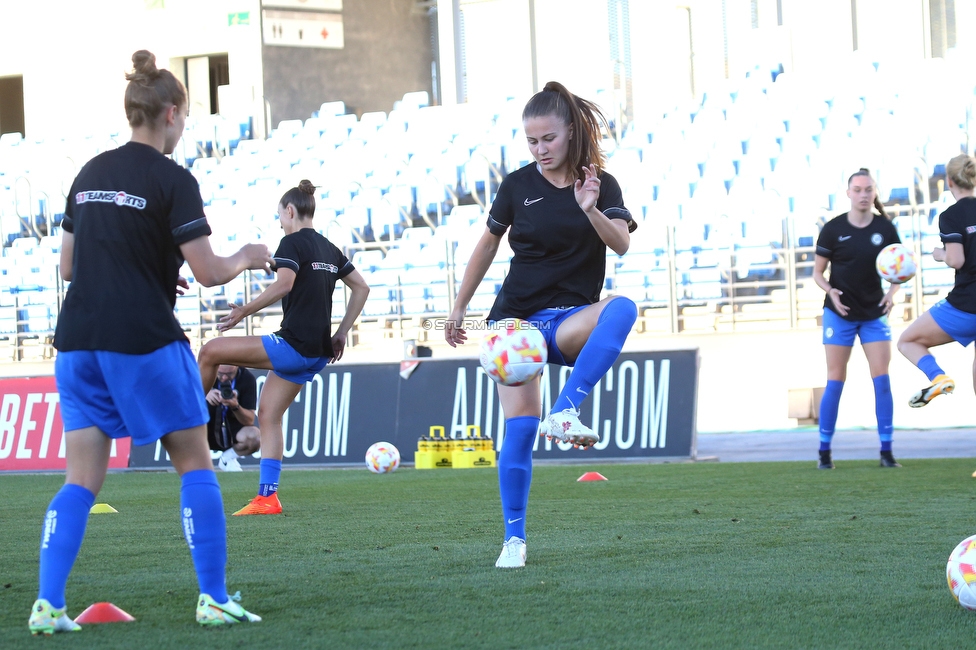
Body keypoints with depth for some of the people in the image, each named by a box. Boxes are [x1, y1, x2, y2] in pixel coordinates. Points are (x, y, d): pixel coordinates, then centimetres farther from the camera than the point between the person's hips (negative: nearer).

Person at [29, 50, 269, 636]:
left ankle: (47, 605, -6)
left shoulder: (90, 174, 11)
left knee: (82, 479, 5)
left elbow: (69, 265, 16)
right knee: (196, 465, 8)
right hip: (146, 343, -6)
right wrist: (247, 258, 10)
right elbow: (208, 272, -11)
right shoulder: (172, 181, -8)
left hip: (79, 341, 6)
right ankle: (214, 599, 7)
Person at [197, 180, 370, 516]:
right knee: (269, 415, 11)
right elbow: (361, 288, 22)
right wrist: (341, 334, 21)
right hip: (317, 353, 9)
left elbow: (284, 284, -25)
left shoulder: (293, 242, -8)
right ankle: (267, 497, 5)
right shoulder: (329, 249, 17)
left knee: (210, 352, -2)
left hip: (293, 346, -9)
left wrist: (245, 311, -18)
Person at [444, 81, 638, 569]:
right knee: (520, 426, -12)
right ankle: (513, 539, 0)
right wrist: (459, 308, 18)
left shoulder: (601, 184, 1)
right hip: (517, 317, 1)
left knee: (623, 309, -34)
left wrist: (591, 210, -34)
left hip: (569, 320, 0)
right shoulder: (518, 185, 3)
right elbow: (488, 244, 16)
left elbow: (621, 244, -15)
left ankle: (564, 413, -38)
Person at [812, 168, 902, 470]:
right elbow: (818, 272, 0)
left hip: (874, 313, 2)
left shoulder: (885, 228, -2)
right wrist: (831, 291, -19)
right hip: (840, 314, -2)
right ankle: (824, 451, 6)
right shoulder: (833, 229, -7)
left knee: (882, 380, -4)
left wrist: (892, 292, -12)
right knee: (835, 381, -1)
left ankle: (886, 451, -1)